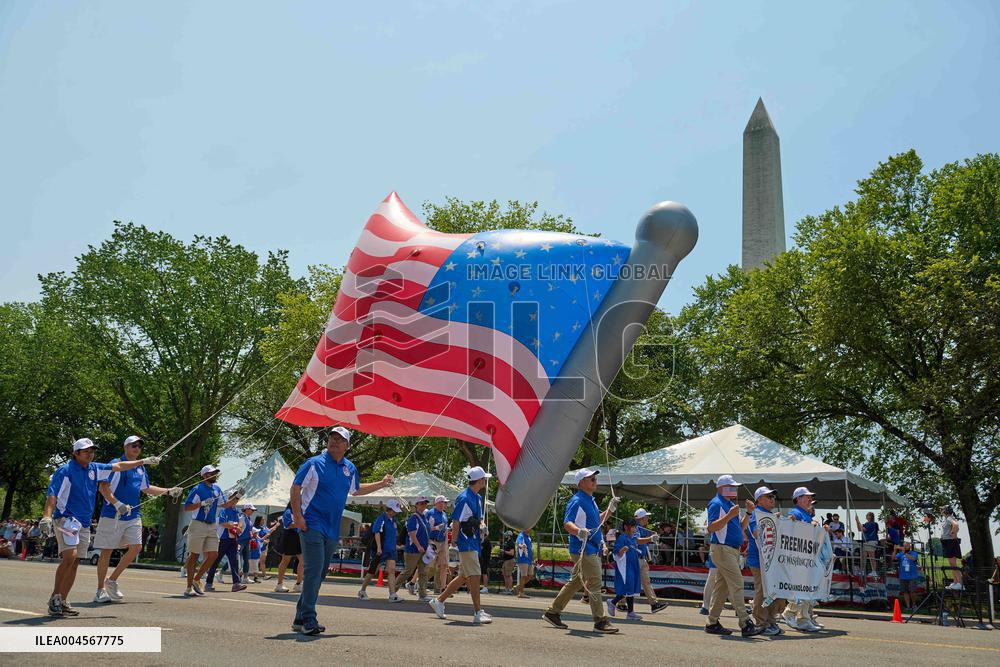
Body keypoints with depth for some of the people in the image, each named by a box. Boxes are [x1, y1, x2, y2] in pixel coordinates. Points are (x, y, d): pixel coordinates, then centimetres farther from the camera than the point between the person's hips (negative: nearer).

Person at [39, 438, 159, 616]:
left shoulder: (94, 469, 12)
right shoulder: (65, 470, -6)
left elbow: (119, 466, 23)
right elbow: (52, 495, -15)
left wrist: (144, 461, 26)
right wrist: (46, 516, -28)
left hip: (84, 524, 7)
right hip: (66, 519, -7)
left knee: (75, 562, 6)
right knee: (69, 557, -21)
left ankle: (63, 602, 12)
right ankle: (54, 598, -10)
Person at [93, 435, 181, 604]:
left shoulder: (141, 469, 15)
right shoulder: (116, 464, -8)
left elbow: (146, 489, 29)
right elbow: (103, 487, -14)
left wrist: (169, 491, 23)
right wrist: (117, 504, -24)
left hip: (133, 516, 7)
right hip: (112, 515, -7)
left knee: (136, 547, -1)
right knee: (106, 551, 1)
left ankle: (112, 580, 15)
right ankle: (100, 591, 12)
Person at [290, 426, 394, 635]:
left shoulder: (350, 469, 12)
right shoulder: (315, 463, -6)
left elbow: (356, 490, 29)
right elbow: (295, 488, -6)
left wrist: (381, 484, 25)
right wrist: (298, 516, -14)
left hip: (332, 530, 6)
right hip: (312, 525, -6)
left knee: (318, 574, 10)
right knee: (314, 571, -13)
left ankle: (300, 619, 20)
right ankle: (308, 620, -8)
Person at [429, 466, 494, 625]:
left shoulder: (478, 498, 15)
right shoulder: (464, 498, -15)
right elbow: (455, 522, -16)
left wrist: (481, 525, 6)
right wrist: (454, 543, -17)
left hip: (474, 543, 10)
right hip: (466, 543, -10)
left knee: (464, 577, 14)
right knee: (475, 576, -9)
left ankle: (438, 601, 25)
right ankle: (478, 613, -5)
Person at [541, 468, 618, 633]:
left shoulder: (591, 500, 18)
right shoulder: (577, 501, -13)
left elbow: (597, 521, 30)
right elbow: (567, 523, -22)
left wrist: (610, 509, 19)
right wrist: (579, 531, -41)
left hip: (593, 550, 10)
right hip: (583, 549, -10)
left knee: (575, 582, 14)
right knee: (594, 583, -9)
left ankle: (552, 612, 22)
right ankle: (600, 621, -3)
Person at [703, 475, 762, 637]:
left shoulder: (731, 504, 20)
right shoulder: (716, 504, -9)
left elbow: (740, 528, 21)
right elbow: (711, 528, -20)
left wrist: (749, 513, 8)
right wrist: (729, 516, -27)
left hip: (733, 550, 10)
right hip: (722, 549, -10)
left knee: (721, 587, 10)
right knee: (736, 585, -13)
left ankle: (712, 623, 15)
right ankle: (746, 625, -13)